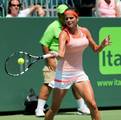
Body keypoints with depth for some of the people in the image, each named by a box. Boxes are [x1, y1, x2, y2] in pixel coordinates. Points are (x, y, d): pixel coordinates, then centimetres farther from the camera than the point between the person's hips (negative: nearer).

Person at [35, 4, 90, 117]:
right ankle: (39, 109, -1)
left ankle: (81, 107, 24)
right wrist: (49, 59, -14)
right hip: (55, 60, -5)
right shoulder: (53, 27, -10)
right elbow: (44, 44, -9)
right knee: (48, 84, -8)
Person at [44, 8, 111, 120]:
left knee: (92, 104, -8)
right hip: (64, 73, -4)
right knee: (54, 109, 3)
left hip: (79, 72, 4)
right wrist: (56, 54, -54)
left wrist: (103, 45, -8)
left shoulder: (85, 31, 3)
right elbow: (61, 53, -30)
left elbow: (96, 49, 14)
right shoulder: (64, 34, -13)